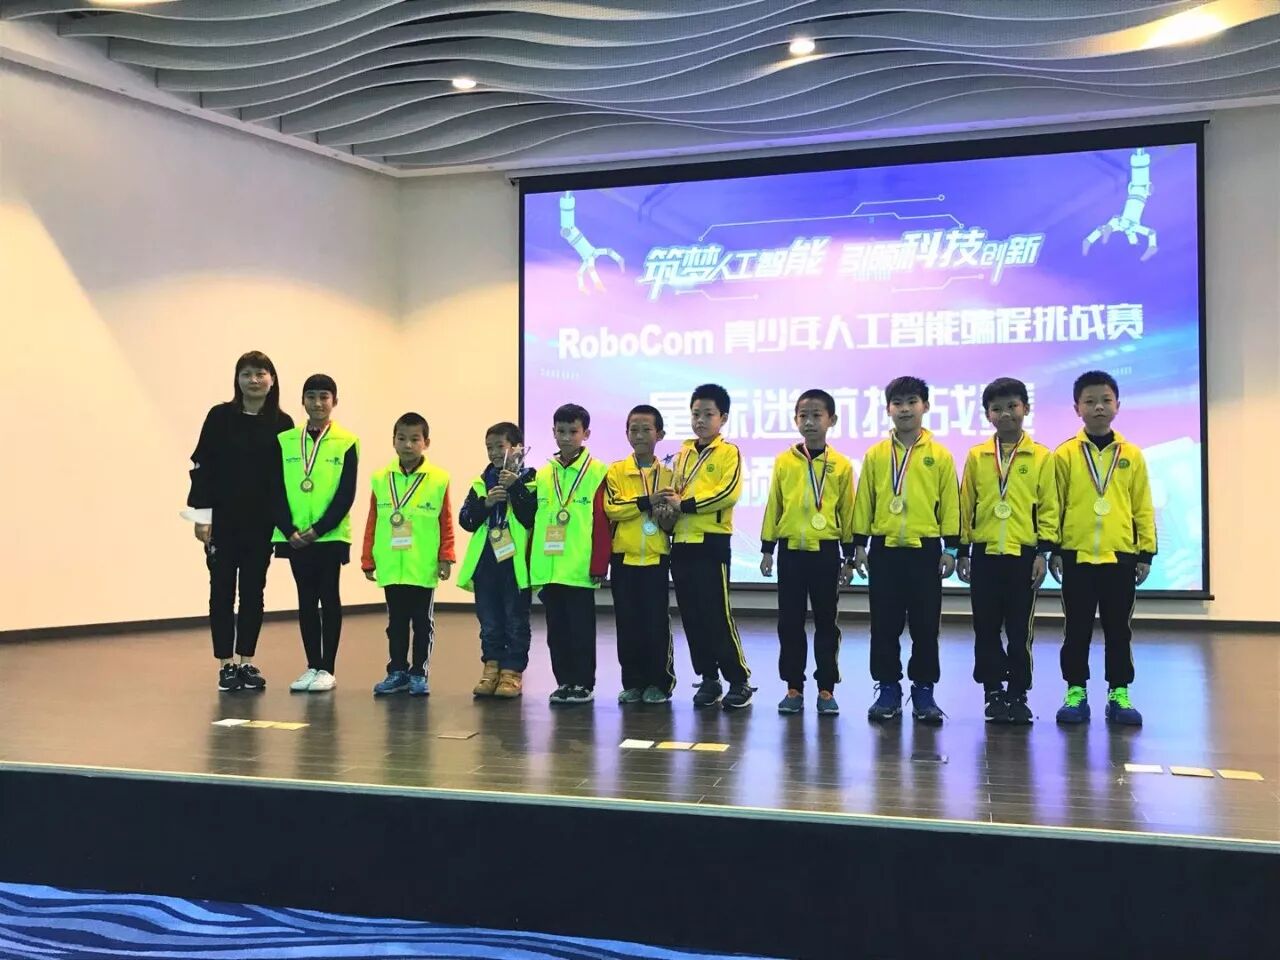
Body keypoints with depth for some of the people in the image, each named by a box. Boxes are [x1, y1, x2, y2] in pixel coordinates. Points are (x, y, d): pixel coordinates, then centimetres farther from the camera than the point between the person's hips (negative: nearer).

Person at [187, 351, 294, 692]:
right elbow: (202, 466, -3)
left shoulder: (282, 424, 2)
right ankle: (225, 664, 11)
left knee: (253, 590, 8)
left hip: (261, 522, 2)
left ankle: (247, 662, 18)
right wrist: (201, 514, -8)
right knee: (223, 589, 4)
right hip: (223, 519, -2)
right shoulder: (220, 417, -3)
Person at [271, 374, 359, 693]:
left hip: (331, 535, -3)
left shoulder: (346, 443, -3)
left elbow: (346, 495, -7)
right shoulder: (285, 441, 5)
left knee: (329, 598, 2)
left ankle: (327, 669, 8)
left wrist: (318, 529, -15)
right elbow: (277, 491, 2)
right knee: (306, 600, 9)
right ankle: (312, 666, 16)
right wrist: (289, 530, -10)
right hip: (295, 536, 3)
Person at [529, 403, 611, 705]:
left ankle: (583, 684, 13)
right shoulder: (543, 475, 11)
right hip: (548, 570, 5)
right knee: (557, 629, 11)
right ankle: (564, 682, 21)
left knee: (581, 629, 3)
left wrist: (599, 566, -11)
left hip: (580, 570, -5)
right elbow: (533, 520, 13)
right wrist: (532, 564, 10)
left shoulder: (597, 473, -4)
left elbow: (602, 523, -7)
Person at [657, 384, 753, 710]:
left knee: (717, 614, -8)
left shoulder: (729, 453, -3)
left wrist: (684, 504, -16)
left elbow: (729, 493, -16)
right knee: (691, 616, 7)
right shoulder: (683, 453, 16)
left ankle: (739, 681, 1)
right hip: (682, 543, 6)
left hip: (712, 543, -6)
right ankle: (709, 679, 16)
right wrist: (668, 506, -5)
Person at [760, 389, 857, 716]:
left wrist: (849, 556, 3)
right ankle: (794, 688, 14)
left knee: (826, 622, 5)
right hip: (791, 551, 1)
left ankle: (826, 690, 13)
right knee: (790, 622, 5)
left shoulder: (841, 465, 0)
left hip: (826, 551, -1)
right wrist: (767, 549, 5)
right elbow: (773, 507, 7)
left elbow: (847, 512, 4)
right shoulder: (783, 462, 2)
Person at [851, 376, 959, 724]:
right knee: (884, 625, 5)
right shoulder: (875, 454, 4)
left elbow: (950, 503, 2)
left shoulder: (940, 455, 1)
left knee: (925, 625, 4)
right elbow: (864, 501, 7)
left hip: (925, 550, -1)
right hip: (884, 550, 1)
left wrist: (950, 548, -1)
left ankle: (923, 692, 13)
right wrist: (859, 545, 3)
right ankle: (888, 690, 14)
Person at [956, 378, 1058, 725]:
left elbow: (1049, 508, 1)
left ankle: (1018, 695, 13)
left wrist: (1043, 552, -5)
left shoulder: (1041, 456, 1)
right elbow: (965, 506, 8)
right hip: (984, 554, 2)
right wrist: (962, 552, 6)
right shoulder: (976, 456, 6)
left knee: (1020, 630, 3)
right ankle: (994, 693, 15)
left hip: (1023, 554, -1)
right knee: (986, 629, 5)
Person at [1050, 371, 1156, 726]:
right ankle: (1076, 693, 15)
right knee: (1077, 629, 6)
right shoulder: (1064, 455, 0)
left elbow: (1143, 508, 6)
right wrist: (1053, 550, -1)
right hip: (1076, 556, -1)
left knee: (1118, 630, 7)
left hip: (1120, 556, 1)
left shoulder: (1132, 455, 4)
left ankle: (1119, 694, 16)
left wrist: (1146, 552, 3)